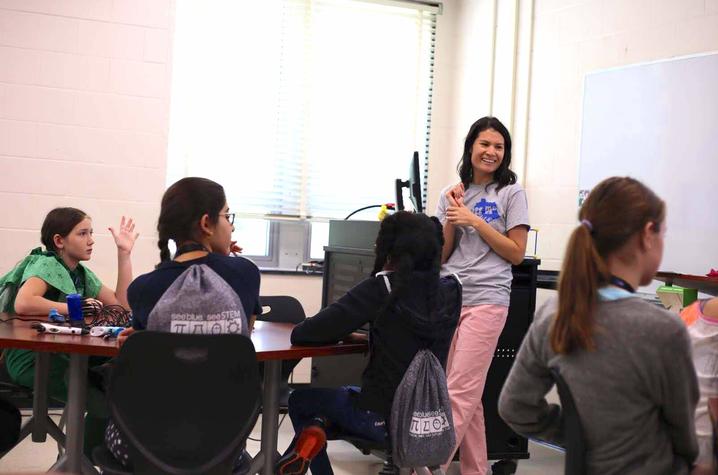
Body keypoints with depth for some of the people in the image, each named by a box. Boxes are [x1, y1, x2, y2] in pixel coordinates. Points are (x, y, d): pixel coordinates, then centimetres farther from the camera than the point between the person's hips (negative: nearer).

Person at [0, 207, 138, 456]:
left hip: (60, 355, 8)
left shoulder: (82, 274, 12)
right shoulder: (46, 264, -12)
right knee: (105, 402, -23)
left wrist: (124, 253, 1)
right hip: (31, 359, -8)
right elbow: (22, 303, -32)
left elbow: (122, 304, 4)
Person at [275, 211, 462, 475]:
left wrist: (344, 330, 2)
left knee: (299, 400, 24)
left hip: (381, 416, -5)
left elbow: (303, 334, -15)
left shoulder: (381, 288, -17)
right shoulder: (450, 291, -3)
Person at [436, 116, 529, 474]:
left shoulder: (511, 193, 2)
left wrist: (475, 221, -9)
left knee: (459, 392, -9)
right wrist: (452, 217, -3)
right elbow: (441, 255, 12)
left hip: (486, 300, -4)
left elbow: (516, 253, -3)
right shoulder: (452, 194, 13)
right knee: (466, 395, 6)